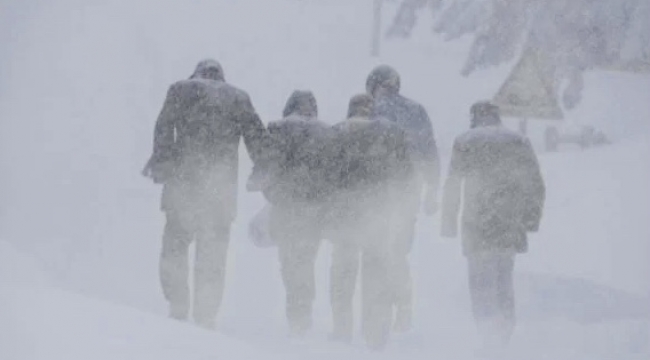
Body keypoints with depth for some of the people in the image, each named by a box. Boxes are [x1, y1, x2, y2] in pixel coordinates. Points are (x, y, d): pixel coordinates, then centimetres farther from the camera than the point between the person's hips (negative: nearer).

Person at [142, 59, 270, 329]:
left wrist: (160, 164, -3)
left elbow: (164, 127, -4)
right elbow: (258, 138, 8)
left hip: (183, 183, -1)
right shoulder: (239, 98, 15)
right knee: (213, 256, 8)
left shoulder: (182, 89, 10)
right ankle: (205, 317, 3)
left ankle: (178, 309, 0)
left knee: (175, 246, 12)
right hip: (222, 188, 1)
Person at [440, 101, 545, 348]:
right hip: (511, 226, 4)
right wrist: (531, 219, 16)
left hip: (478, 226, -4)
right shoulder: (519, 142, 10)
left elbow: (452, 187, -2)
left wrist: (449, 223, 4)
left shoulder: (465, 143, 0)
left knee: (481, 283, 0)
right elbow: (536, 185, 10)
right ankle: (506, 334, 18)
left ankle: (490, 335, -12)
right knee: (504, 280, 17)